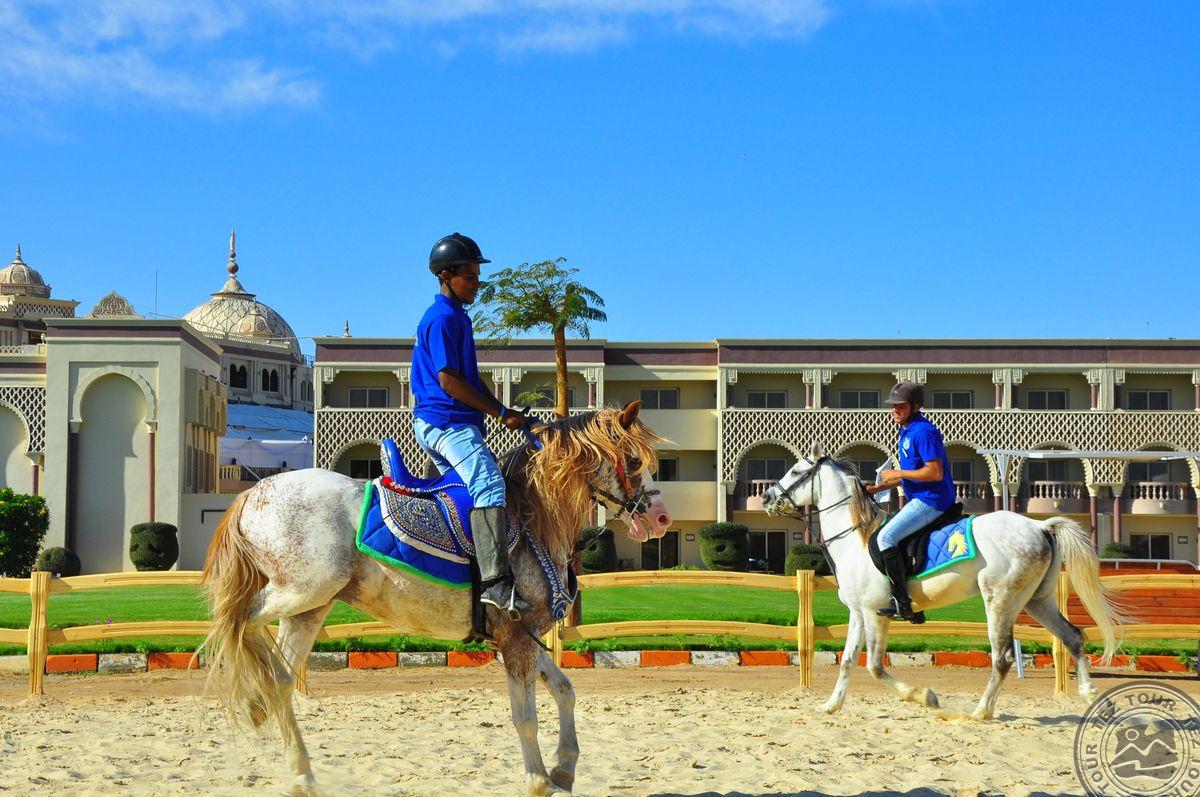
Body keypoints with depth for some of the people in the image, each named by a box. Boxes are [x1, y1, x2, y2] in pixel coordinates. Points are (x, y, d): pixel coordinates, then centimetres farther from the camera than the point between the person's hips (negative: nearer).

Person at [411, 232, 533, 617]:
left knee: (477, 487, 17)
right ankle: (495, 581, -36)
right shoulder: (443, 318, -12)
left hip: (457, 423, 11)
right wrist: (500, 413, -14)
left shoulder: (458, 317, 20)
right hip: (444, 422, -11)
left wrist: (503, 410, 11)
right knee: (488, 482, -27)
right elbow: (448, 380, -18)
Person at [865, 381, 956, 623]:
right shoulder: (906, 431, 17)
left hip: (932, 500, -11)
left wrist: (898, 473, -15)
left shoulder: (923, 431, -15)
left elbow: (935, 472, -22)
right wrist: (881, 486, 15)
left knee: (887, 536, -18)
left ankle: (902, 601, -18)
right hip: (920, 500, 11)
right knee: (886, 535, 17)